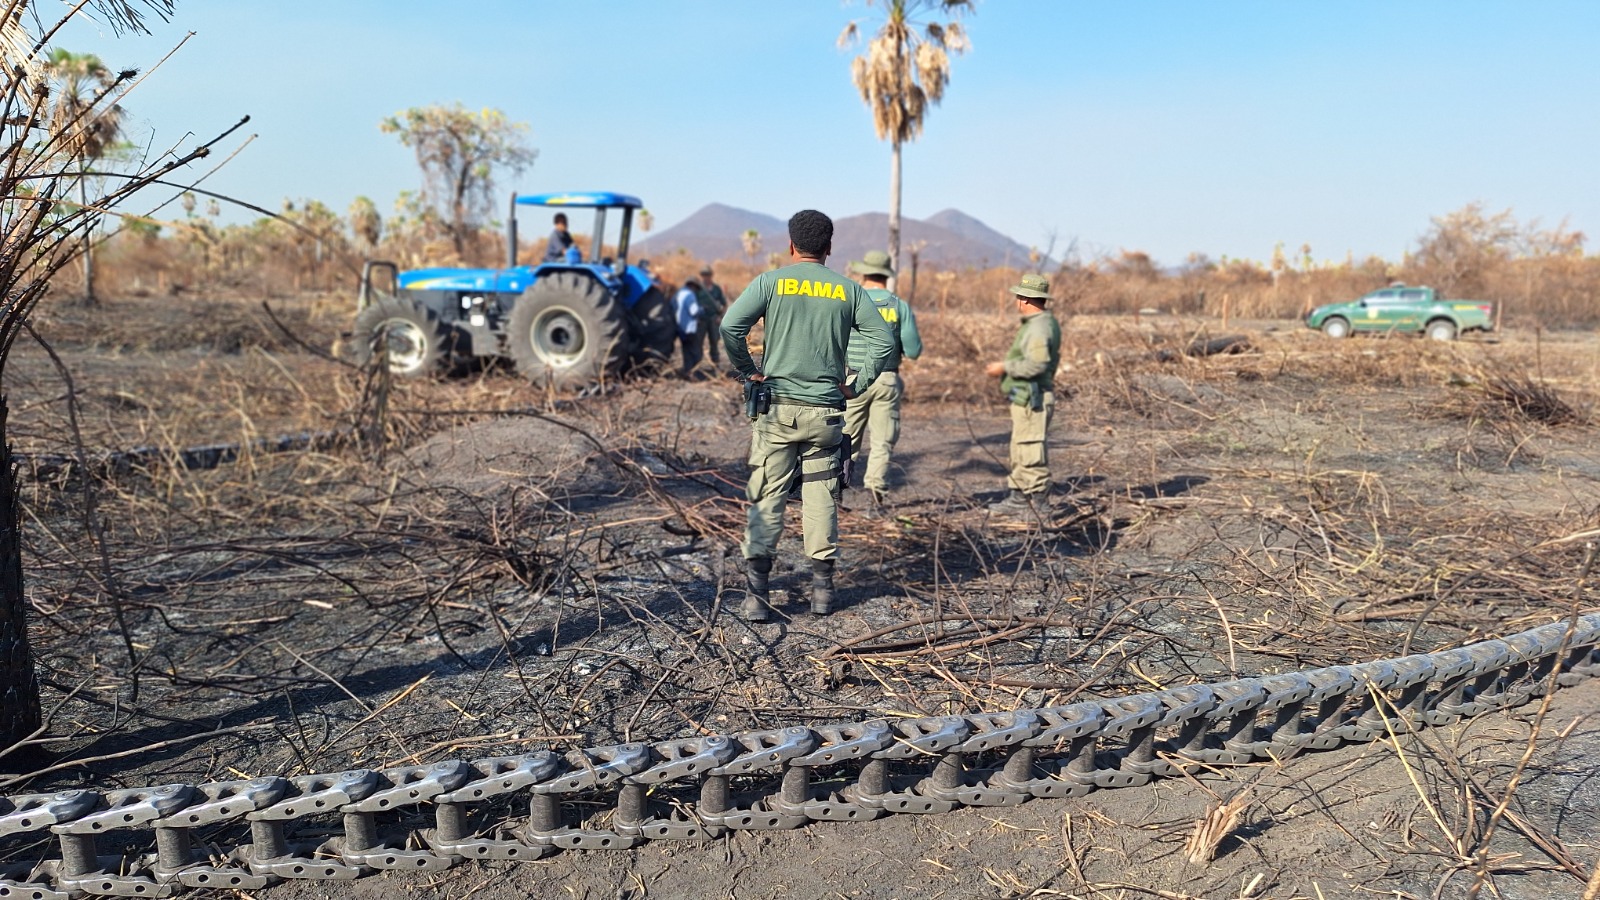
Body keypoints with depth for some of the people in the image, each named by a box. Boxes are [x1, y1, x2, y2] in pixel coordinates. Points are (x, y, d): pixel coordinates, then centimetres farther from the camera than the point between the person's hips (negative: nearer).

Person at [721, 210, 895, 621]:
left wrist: (749, 371, 0)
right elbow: (883, 341, 0)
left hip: (777, 406, -1)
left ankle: (756, 594, -2)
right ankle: (822, 589, 15)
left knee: (767, 499, 1)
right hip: (826, 412, 2)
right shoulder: (848, 289, 5)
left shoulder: (771, 281, 0)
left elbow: (730, 326, -12)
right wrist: (856, 386, 7)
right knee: (821, 499, 10)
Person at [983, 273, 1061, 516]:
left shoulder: (1039, 326, -17)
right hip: (1026, 397, 11)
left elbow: (1036, 364, -26)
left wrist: (1005, 367, -18)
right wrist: (1008, 364, 19)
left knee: (1031, 452, -6)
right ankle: (1018, 496, 24)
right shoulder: (1039, 323, 16)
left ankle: (1038, 501, 0)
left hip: (1032, 398, -11)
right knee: (1020, 450, 16)